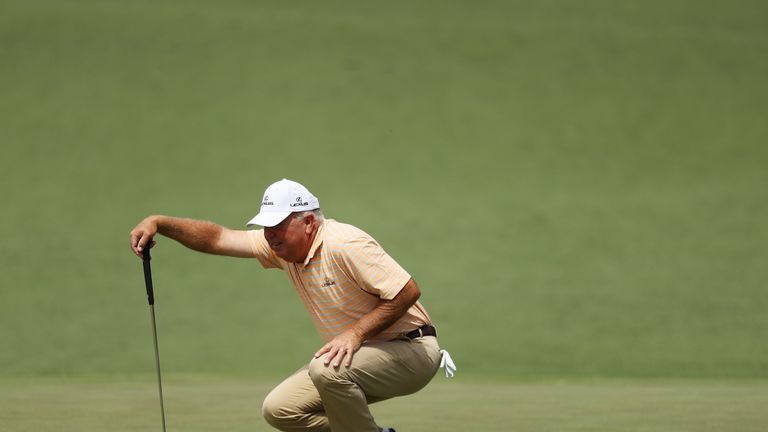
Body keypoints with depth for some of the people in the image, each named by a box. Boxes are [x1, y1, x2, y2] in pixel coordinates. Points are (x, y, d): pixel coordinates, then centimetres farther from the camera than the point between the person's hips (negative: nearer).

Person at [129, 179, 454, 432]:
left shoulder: (344, 245, -24)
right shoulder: (280, 246, 2)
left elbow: (408, 292, -27)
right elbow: (217, 239, 3)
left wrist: (355, 333, -29)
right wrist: (159, 223, -8)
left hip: (412, 350, -9)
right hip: (357, 355, 9)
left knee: (326, 370, -35)